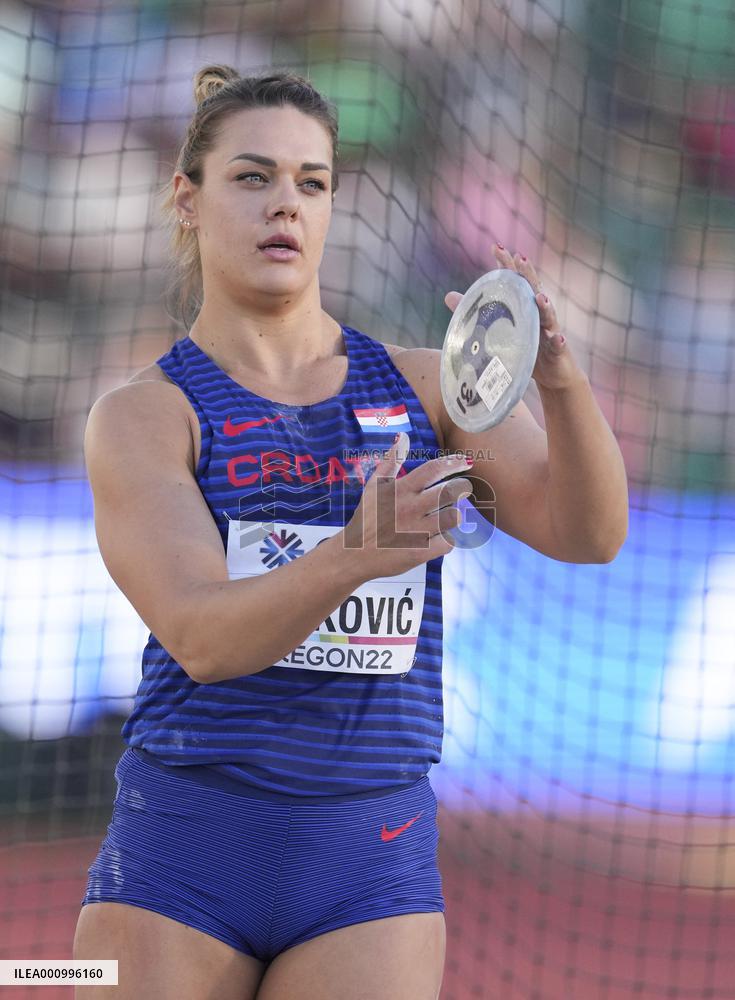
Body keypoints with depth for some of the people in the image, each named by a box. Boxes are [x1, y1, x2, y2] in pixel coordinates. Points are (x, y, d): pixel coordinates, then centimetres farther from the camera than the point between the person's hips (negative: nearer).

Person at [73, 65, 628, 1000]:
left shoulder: (428, 387, 7)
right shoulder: (140, 418, -2)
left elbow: (587, 532, -7)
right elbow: (203, 637, -17)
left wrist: (557, 372, -27)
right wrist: (357, 556, -36)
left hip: (370, 873, 2)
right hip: (180, 856, -2)